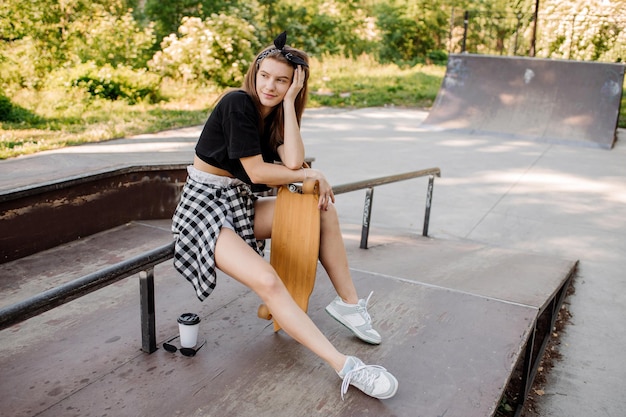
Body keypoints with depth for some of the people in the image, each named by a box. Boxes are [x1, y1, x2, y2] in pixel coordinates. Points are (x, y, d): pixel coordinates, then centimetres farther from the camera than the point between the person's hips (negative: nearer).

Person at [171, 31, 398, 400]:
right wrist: (312, 174, -10)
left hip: (241, 204, 8)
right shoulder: (238, 103, -16)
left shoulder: (278, 114, 6)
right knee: (267, 281, -28)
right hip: (204, 207, -8)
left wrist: (289, 101, -13)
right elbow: (257, 172, -20)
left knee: (325, 211, -3)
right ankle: (344, 366, -28)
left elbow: (293, 162, -15)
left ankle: (349, 304, 4)